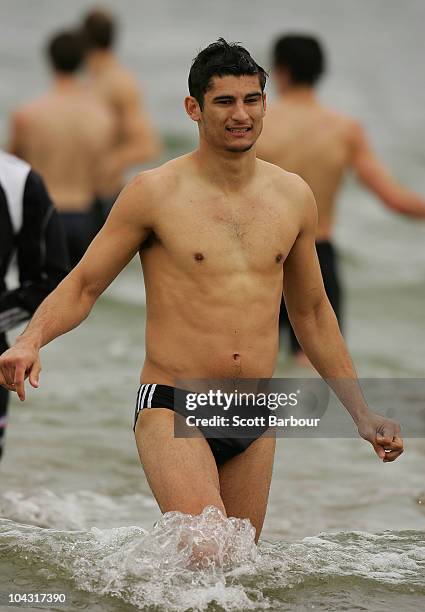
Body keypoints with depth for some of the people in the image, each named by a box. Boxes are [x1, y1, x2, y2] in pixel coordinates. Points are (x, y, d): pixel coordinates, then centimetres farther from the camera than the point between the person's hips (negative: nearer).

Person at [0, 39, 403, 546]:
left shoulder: (293, 197, 9)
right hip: (172, 409, -5)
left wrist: (361, 414, 21)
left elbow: (311, 313, 21)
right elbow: (82, 286, 1)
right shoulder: (155, 193, -4)